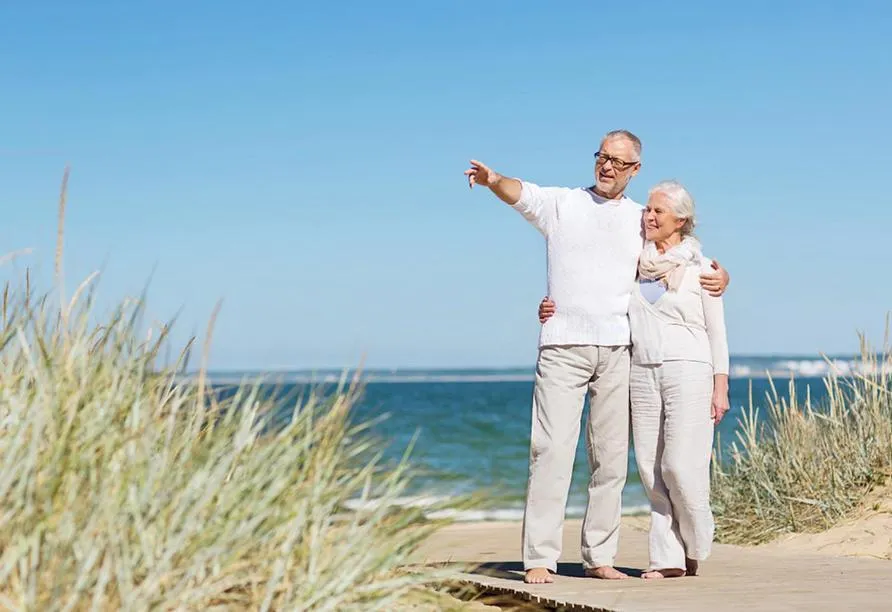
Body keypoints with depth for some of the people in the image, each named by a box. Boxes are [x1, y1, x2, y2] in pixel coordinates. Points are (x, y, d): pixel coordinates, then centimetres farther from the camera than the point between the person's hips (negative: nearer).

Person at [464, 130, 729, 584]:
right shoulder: (561, 203, 10)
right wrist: (493, 180, -33)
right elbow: (521, 194, -10)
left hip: (617, 350, 3)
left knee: (611, 456, 3)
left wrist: (719, 277, -2)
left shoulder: (644, 221, 17)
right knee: (551, 449, -10)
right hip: (563, 347, -3)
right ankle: (539, 559, -9)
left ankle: (599, 556, 10)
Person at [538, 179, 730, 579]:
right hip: (642, 373, 4)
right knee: (651, 468, 2)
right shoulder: (633, 263, 10)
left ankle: (695, 547, 12)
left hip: (688, 370, -4)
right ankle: (668, 559, 7)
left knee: (681, 466, -11)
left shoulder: (699, 268, 1)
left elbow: (716, 331, 2)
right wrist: (555, 310, -5)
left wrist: (720, 387, -3)